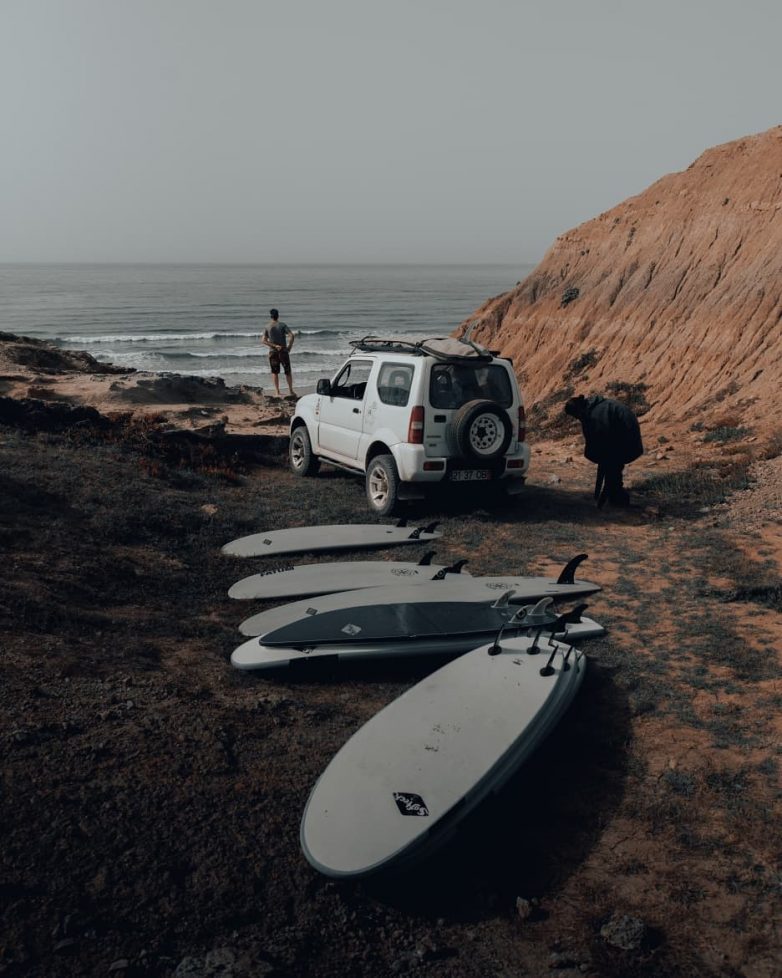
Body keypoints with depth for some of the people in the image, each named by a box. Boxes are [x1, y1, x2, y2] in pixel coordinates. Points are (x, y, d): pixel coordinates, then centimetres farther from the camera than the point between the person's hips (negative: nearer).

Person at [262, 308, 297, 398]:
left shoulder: (267, 327, 0)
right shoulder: (283, 325, -4)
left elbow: (263, 341, -9)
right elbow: (292, 336, -16)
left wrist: (275, 346, -12)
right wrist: (289, 347, -7)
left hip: (273, 352, 1)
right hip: (283, 351, -1)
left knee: (274, 373, 8)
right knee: (288, 372, 10)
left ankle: (277, 392, 3)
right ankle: (291, 391, 13)